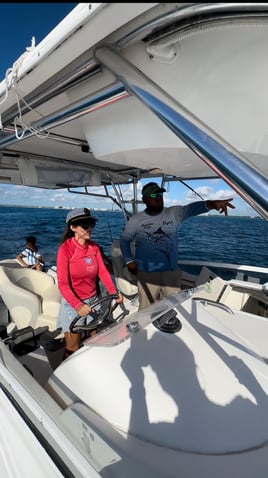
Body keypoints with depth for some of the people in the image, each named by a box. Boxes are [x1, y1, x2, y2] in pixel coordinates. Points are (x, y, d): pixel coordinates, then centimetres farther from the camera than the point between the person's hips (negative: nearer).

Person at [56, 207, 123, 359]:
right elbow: (63, 284, -20)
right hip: (73, 303, -5)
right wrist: (78, 305, -32)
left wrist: (113, 292, -17)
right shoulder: (65, 249, -17)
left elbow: (103, 271, -3)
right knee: (73, 349, 10)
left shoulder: (94, 247, -2)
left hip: (93, 300, 5)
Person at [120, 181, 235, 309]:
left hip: (171, 273, 2)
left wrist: (210, 204, -38)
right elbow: (124, 239, 10)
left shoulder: (173, 213, -1)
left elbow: (191, 209, -19)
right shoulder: (135, 220, -1)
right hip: (147, 275, -1)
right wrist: (129, 261, 1)